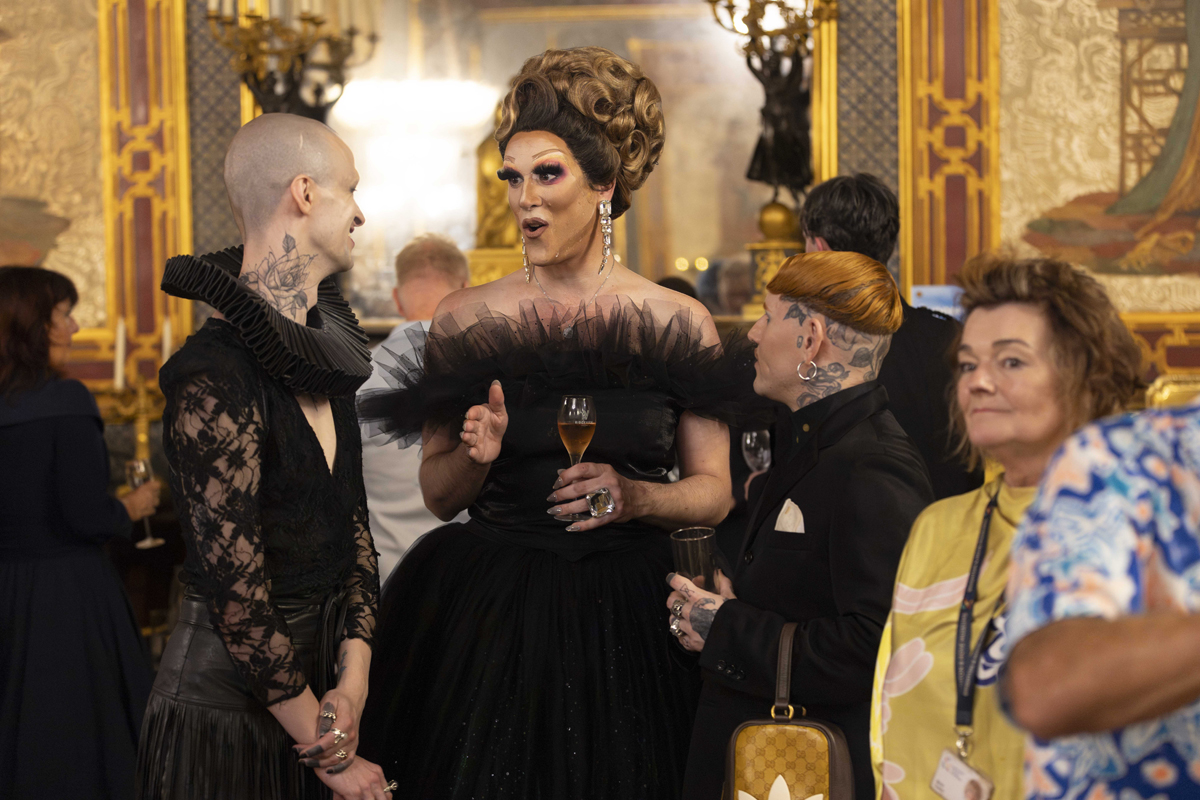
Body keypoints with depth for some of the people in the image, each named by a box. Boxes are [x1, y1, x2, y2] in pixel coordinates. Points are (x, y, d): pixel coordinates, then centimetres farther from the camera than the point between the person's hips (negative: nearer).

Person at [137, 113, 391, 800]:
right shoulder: (217, 376, -20)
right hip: (227, 705, -8)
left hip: (317, 674, 8)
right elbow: (235, 584, -21)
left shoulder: (325, 354, 7)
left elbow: (353, 528, 7)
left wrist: (354, 679, -8)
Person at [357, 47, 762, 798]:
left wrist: (635, 497, -15)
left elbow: (714, 491, 3)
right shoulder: (468, 320, 3)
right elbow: (439, 497, 6)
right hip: (491, 616, 0)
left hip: (623, 622, 0)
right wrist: (473, 458, -15)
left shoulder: (676, 323, 1)